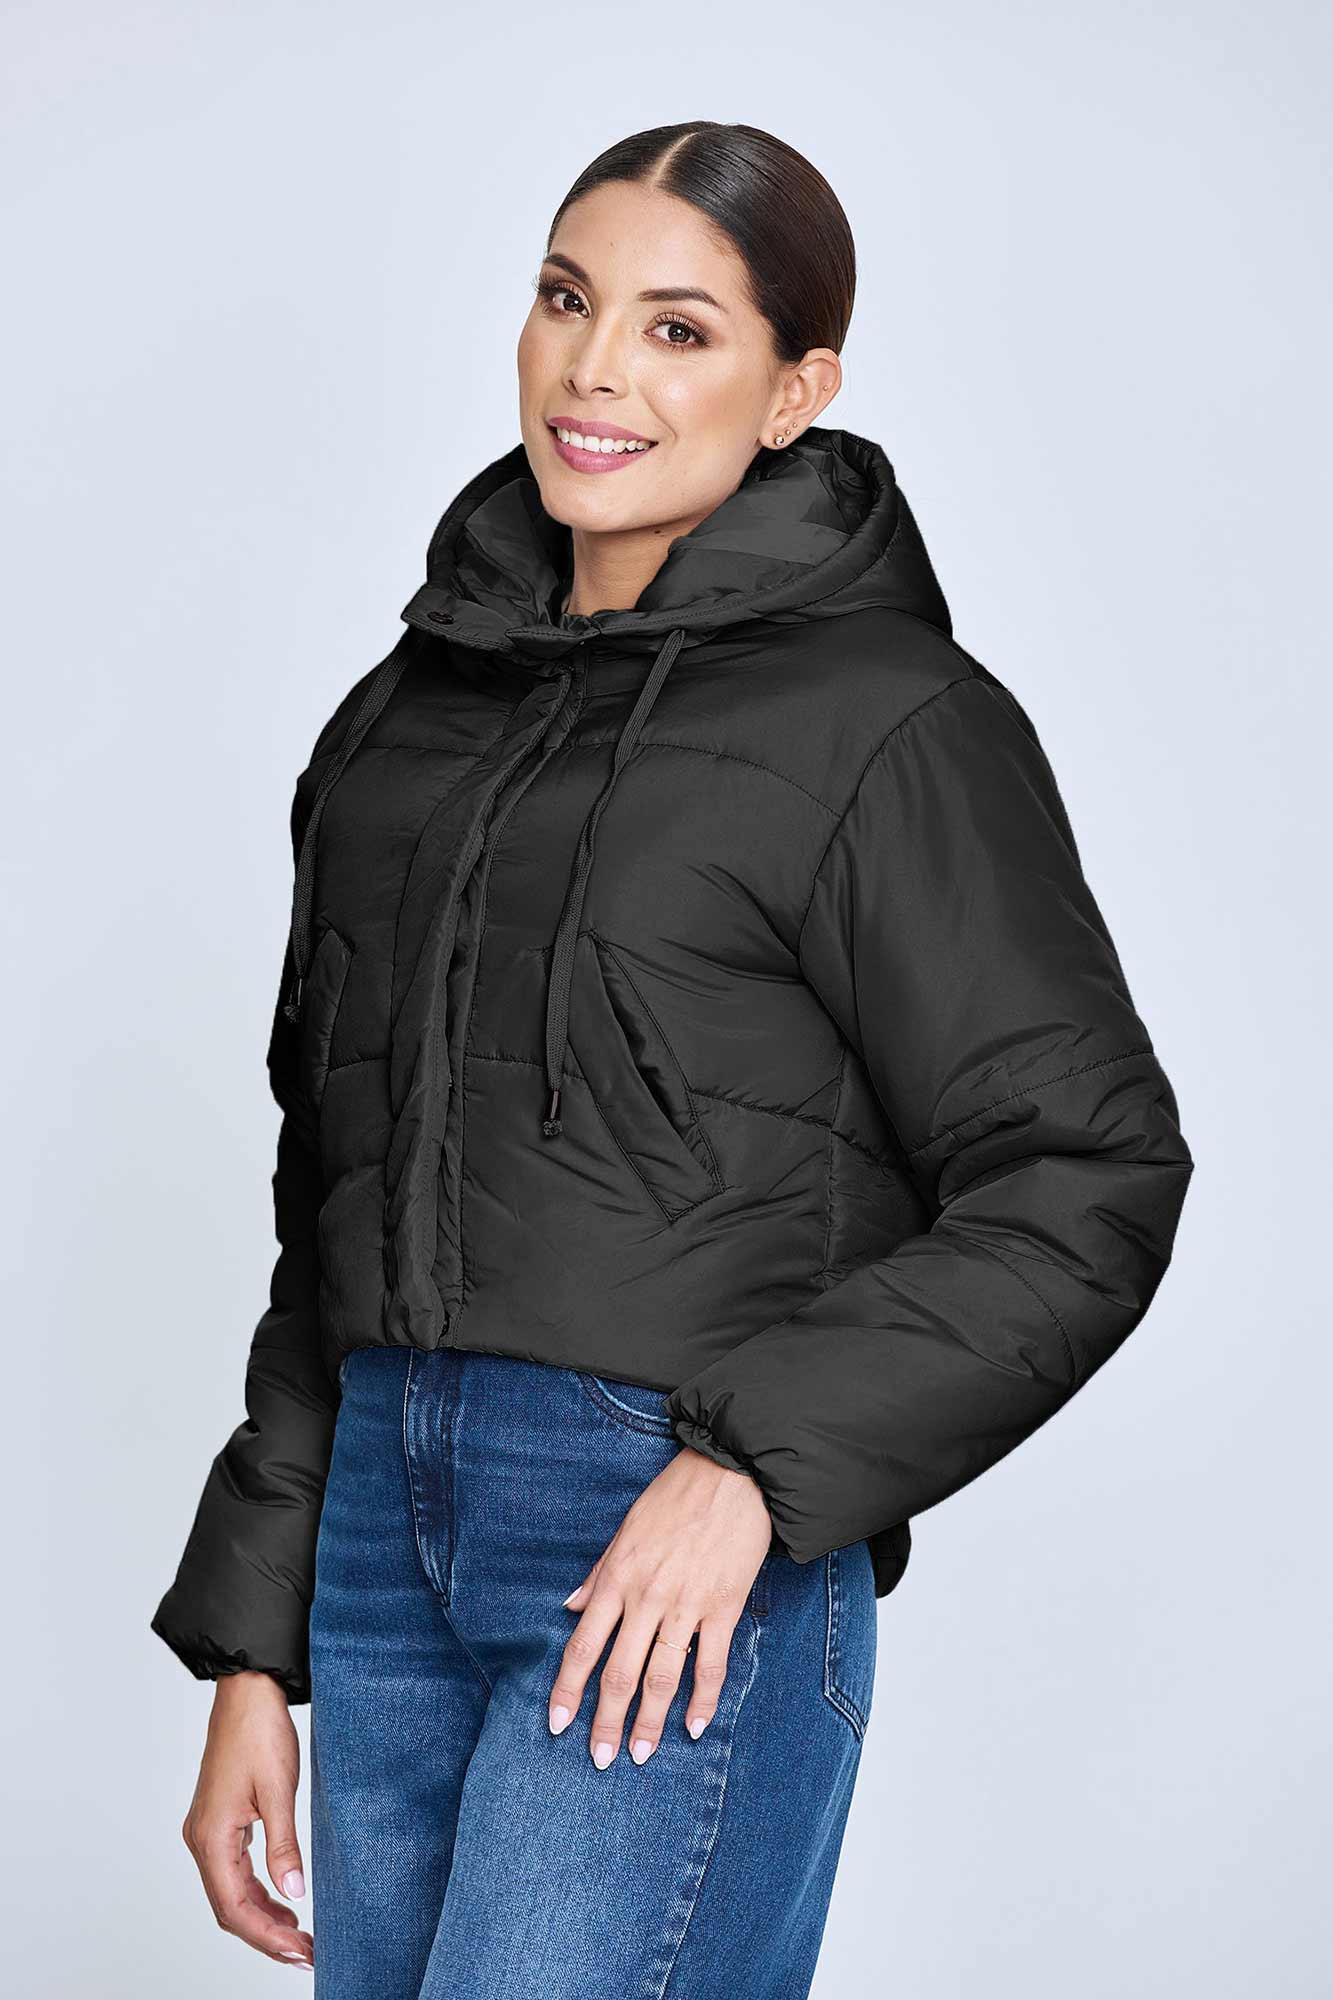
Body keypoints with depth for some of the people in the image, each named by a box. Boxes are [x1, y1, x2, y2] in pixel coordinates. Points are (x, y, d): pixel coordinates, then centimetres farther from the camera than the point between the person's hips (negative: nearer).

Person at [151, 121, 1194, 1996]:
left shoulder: (891, 718, -5)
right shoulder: (407, 713, 15)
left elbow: (1086, 1177, -8)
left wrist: (757, 1460, -18)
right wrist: (252, 1650, 16)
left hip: (689, 1561, -7)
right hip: (386, 1523, 7)